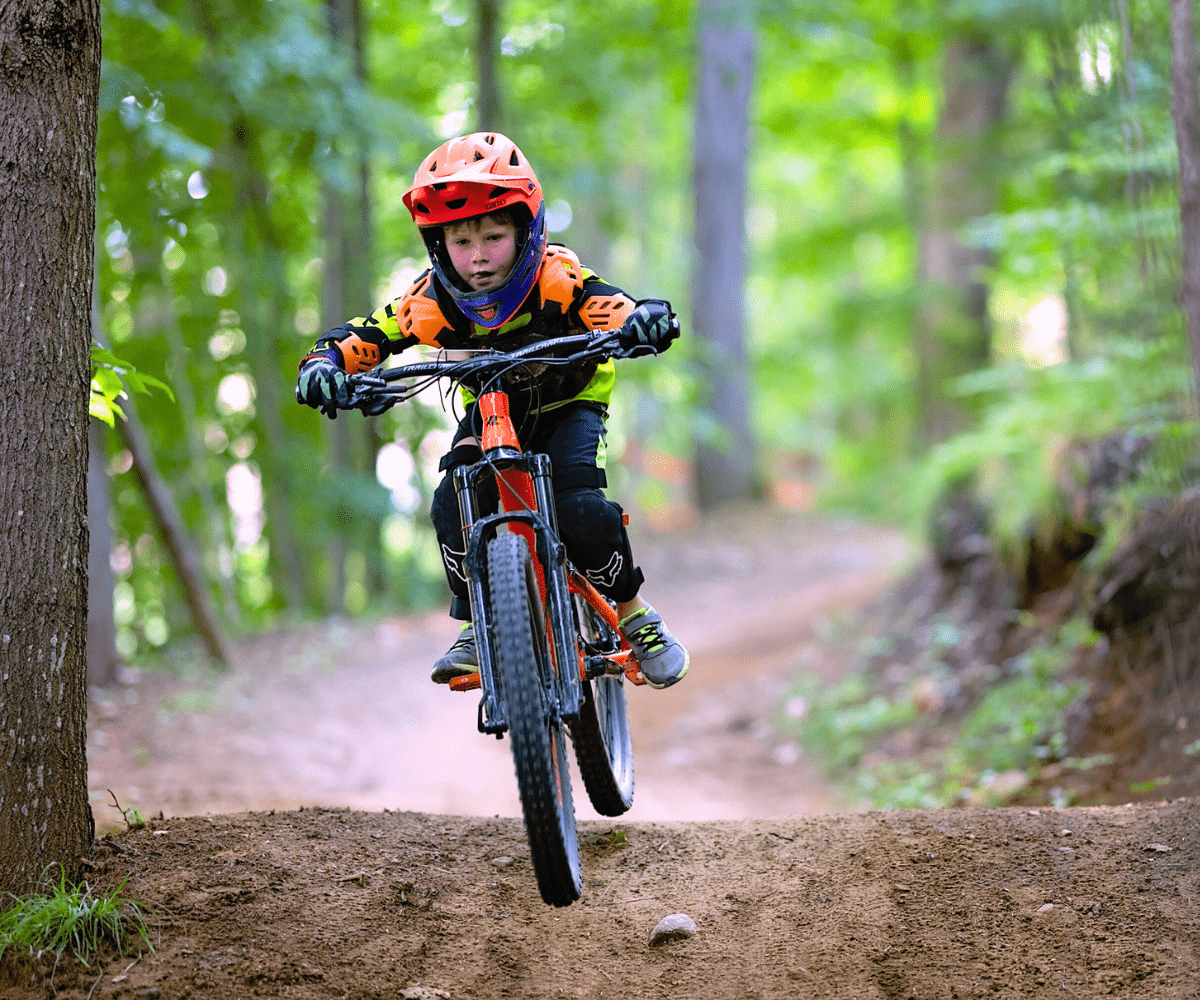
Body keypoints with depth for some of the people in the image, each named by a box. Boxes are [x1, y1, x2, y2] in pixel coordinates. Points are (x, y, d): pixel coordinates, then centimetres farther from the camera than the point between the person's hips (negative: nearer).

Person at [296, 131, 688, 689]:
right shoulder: (435, 301, -25)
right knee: (453, 507, -23)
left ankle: (634, 615, 1)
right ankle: (474, 626, -2)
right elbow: (359, 339, -22)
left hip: (568, 405, -2)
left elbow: (613, 310, -45)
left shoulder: (555, 280, -32)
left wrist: (642, 320, -69)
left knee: (580, 508, -26)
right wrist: (324, 364, -44)